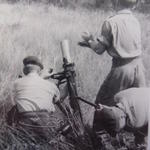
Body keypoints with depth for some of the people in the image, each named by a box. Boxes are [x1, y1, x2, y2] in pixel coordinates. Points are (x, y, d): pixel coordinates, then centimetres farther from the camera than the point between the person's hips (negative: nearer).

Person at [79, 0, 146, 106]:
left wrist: (89, 40, 12)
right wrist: (92, 42, 21)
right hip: (138, 66, 5)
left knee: (102, 105, 10)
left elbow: (99, 50, -8)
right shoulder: (136, 21, 7)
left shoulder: (110, 22, -11)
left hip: (121, 68, -5)